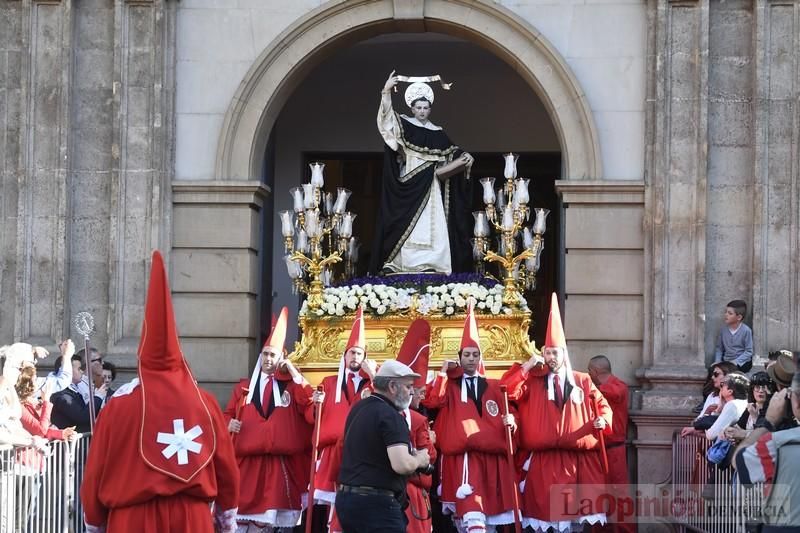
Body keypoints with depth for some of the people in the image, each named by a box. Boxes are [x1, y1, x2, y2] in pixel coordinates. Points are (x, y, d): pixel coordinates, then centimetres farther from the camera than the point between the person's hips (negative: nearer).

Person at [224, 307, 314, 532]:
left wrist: (294, 373, -6)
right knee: (241, 514, -5)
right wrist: (229, 423, -8)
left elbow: (309, 403, -5)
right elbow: (228, 415, 15)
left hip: (277, 463, -1)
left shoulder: (289, 385, 11)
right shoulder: (244, 387, 14)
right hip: (246, 462, 1)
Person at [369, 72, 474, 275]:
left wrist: (464, 158, -8)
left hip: (429, 188, 2)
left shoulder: (437, 133, 12)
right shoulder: (403, 125, 4)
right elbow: (386, 115, -12)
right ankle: (404, 262, -10)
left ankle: (430, 263, -7)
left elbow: (451, 156, 12)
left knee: (431, 226, -6)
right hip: (408, 185, -2)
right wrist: (386, 91, -23)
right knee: (407, 225, -7)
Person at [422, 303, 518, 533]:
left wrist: (509, 419, -5)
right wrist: (443, 372, -6)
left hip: (492, 458, 4)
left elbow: (505, 414, 18)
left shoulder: (493, 388, 18)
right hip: (462, 458, -4)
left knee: (490, 514, 7)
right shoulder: (450, 385, 11)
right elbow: (431, 401, -6)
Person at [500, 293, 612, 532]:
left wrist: (602, 420, -6)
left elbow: (602, 405, 15)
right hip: (544, 459, -1)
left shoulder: (583, 382, 12)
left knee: (580, 509, -2)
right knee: (546, 509, -2)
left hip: (579, 458, 1)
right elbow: (507, 392, -3)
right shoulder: (534, 381, 9)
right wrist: (525, 367, -7)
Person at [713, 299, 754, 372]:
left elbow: (749, 352, -9)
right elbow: (719, 348, 10)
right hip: (726, 361, 4)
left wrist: (735, 362, -19)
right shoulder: (723, 329, 3)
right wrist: (717, 361, -7)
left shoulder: (746, 330, -11)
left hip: (742, 362, -4)